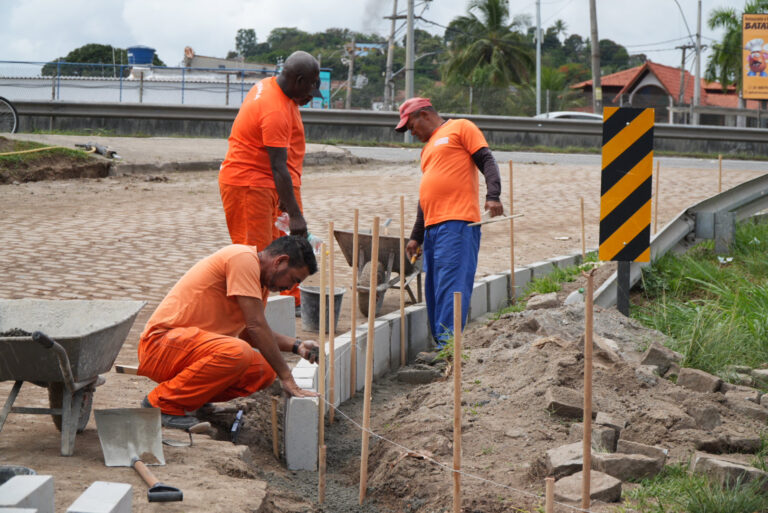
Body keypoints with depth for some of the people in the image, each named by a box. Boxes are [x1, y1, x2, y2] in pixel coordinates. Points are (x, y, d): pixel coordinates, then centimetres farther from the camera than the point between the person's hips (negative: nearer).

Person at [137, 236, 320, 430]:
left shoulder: (262, 281, 14)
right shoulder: (243, 257, -16)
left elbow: (249, 332, 25)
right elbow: (256, 326, -20)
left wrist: (296, 346, 13)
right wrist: (286, 378, -18)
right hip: (161, 342, -10)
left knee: (265, 371, -2)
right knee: (237, 353, -33)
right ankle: (162, 402, -15)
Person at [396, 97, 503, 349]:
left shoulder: (460, 128, 7)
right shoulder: (428, 148, 30)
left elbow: (486, 161, -4)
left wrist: (493, 195, -19)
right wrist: (416, 236, 28)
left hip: (457, 222, -9)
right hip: (433, 226, 9)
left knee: (452, 283, -15)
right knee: (434, 288, 4)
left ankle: (448, 343, -20)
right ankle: (441, 346, 6)